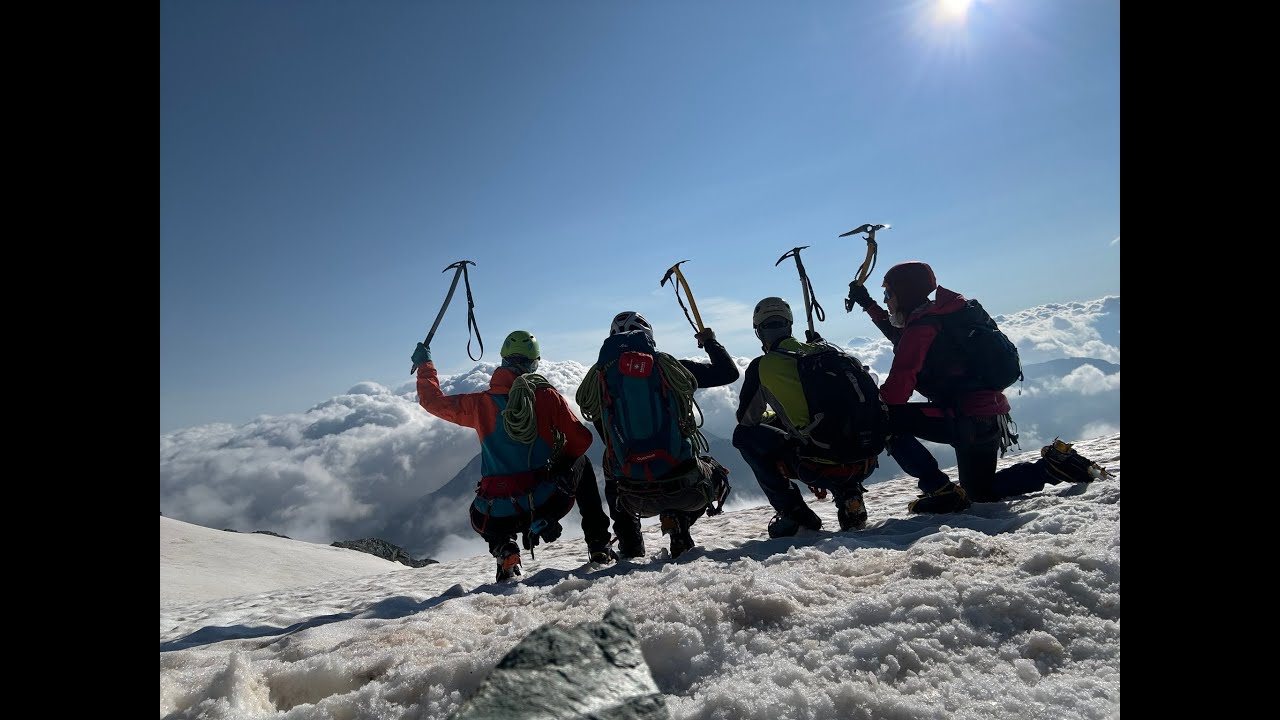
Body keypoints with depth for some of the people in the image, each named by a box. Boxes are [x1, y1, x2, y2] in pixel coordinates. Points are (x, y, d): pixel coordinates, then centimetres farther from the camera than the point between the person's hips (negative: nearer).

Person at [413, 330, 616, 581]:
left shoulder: (480, 402, -1)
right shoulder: (548, 396, -5)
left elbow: (432, 400, 14)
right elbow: (581, 440, -2)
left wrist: (424, 364, 31)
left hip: (498, 518, 1)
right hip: (547, 507, -1)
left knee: (479, 512, 39)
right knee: (582, 464, 28)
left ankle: (503, 549, 8)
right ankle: (598, 544, 23)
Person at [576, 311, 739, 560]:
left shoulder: (598, 379, 0)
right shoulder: (668, 367, -4)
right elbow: (729, 372, 5)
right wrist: (710, 341, 23)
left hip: (635, 499, 2)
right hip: (686, 490, -2)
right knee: (716, 471, 32)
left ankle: (629, 540, 19)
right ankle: (678, 519, 7)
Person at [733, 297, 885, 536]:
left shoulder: (762, 366, 1)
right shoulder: (827, 350, 15)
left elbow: (746, 418, 13)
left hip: (822, 467, -5)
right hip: (868, 463, 6)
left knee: (744, 435, 13)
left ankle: (793, 513, 9)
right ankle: (849, 496, 18)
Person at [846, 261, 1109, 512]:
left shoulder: (921, 327, -15)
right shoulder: (937, 316, 13)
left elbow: (898, 388, -24)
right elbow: (901, 336, 33)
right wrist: (868, 304, 32)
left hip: (969, 418, -10)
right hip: (990, 411, 10)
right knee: (981, 492, 26)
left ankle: (941, 491, -14)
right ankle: (1055, 463, 17)